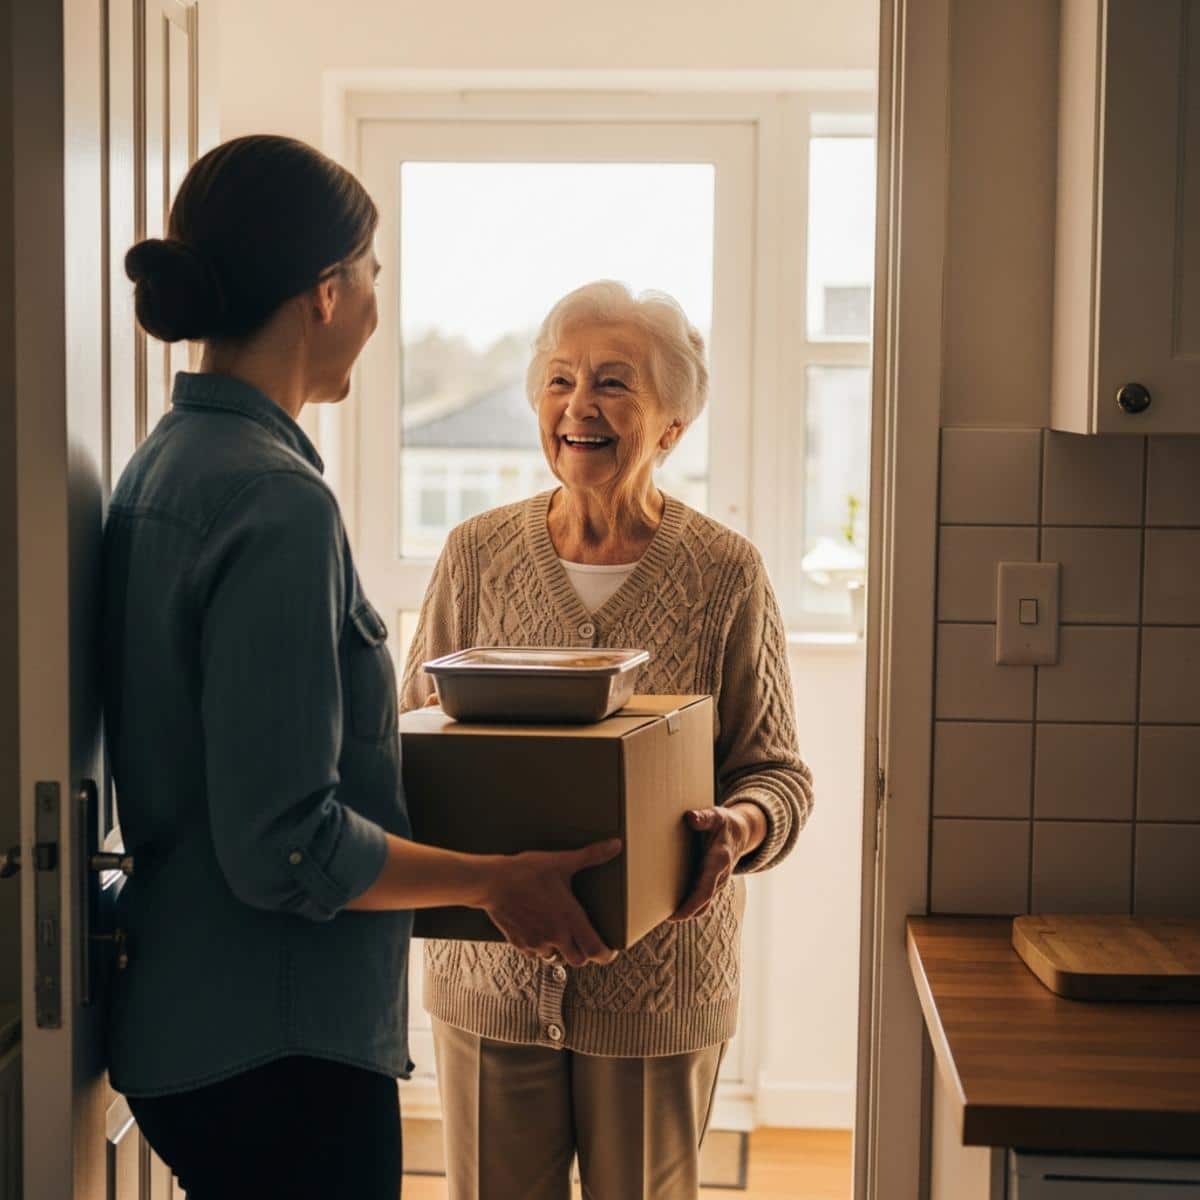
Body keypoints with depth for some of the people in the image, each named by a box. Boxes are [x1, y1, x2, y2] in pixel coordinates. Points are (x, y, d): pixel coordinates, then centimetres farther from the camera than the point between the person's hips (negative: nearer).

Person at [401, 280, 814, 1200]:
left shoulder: (726, 574, -5)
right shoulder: (476, 554, 0)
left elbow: (778, 770, -2)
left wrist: (739, 828, -23)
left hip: (658, 981, -1)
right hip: (491, 970, 1)